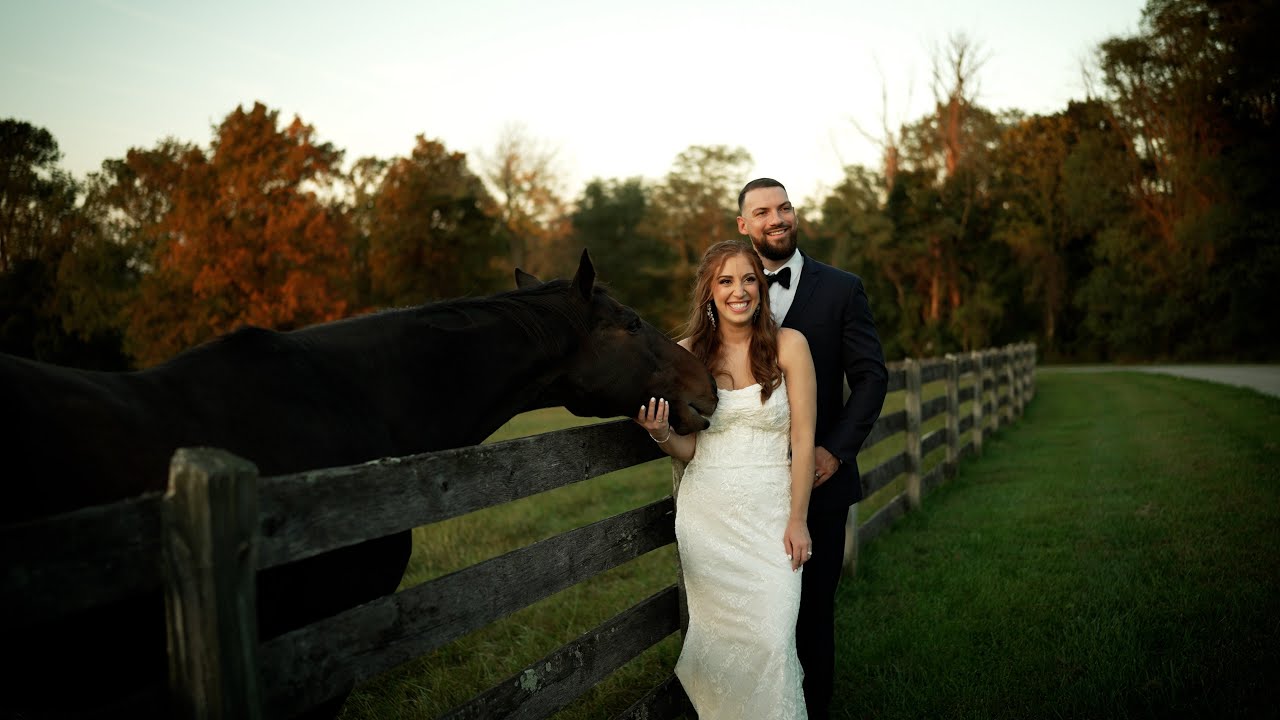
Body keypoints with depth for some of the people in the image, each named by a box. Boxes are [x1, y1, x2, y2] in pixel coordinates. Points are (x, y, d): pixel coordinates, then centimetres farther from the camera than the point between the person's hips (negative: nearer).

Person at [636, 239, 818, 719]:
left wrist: (797, 519, -8)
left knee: (771, 637, -10)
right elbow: (687, 449, 7)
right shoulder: (687, 354, 3)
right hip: (707, 515, 2)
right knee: (716, 636, 5)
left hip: (770, 513, -2)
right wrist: (659, 433, -15)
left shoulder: (788, 345, -3)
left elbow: (803, 438, -4)